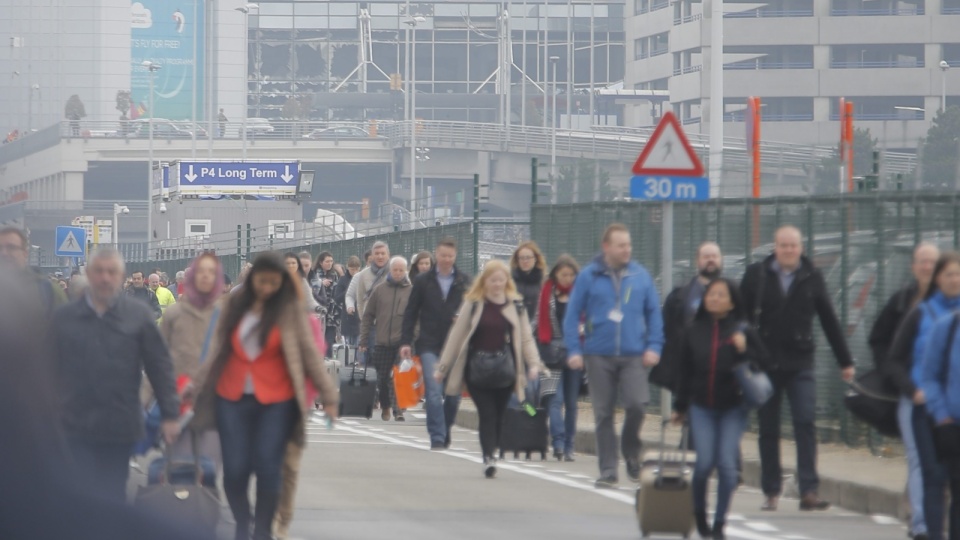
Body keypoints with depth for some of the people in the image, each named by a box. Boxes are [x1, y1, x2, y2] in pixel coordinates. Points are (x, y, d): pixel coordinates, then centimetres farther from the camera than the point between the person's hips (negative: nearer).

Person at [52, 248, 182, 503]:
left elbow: (160, 366, 1)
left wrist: (170, 414, -3)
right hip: (76, 427, 0)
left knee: (113, 498, 9)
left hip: (120, 426, 0)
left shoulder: (138, 315, -1)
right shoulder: (64, 317, 2)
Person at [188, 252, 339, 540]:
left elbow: (309, 352, -1)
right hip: (232, 399, 2)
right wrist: (198, 384, 15)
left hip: (275, 402, -2)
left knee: (268, 470, -7)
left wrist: (328, 395, -3)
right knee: (234, 470, -3)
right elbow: (218, 350, 14)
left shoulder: (290, 310, 0)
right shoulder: (234, 306, 8)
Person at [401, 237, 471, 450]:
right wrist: (406, 342, 0)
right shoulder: (423, 281, 6)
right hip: (430, 346, -1)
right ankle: (437, 438, -9)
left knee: (453, 394, 6)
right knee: (434, 392, -11)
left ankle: (445, 430, 28)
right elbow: (411, 313, 7)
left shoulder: (465, 282, 6)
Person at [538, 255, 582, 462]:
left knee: (571, 401, 4)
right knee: (556, 398, -14)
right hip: (554, 350, -1)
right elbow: (542, 321, 6)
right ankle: (558, 442, -21)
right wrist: (545, 345, -2)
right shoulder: (548, 292, 6)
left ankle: (568, 447, 8)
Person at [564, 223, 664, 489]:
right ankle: (608, 471, 12)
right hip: (599, 355, 0)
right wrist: (574, 350, -6)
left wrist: (654, 346, -2)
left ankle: (630, 452, 10)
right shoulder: (589, 276, 1)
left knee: (637, 404, -16)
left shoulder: (641, 276, 5)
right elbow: (573, 314, 1)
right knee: (603, 414, 4)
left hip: (634, 355, 0)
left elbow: (654, 313, 9)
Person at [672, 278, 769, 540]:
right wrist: (680, 406, 11)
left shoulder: (743, 331, -1)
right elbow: (684, 370, 9)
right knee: (705, 462, -9)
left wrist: (744, 350, -18)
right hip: (702, 407, 1)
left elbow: (762, 363, 0)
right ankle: (699, 513, 16)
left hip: (733, 408, -1)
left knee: (727, 464, -7)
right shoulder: (694, 331, 4)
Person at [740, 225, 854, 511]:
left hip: (800, 365, 0)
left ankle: (809, 491, -14)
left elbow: (829, 321, 9)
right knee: (768, 430, 7)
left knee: (806, 424, -11)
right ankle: (771, 491, 15)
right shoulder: (756, 275, 1)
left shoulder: (812, 278, 4)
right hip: (764, 364, 0)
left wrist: (845, 361, 12)